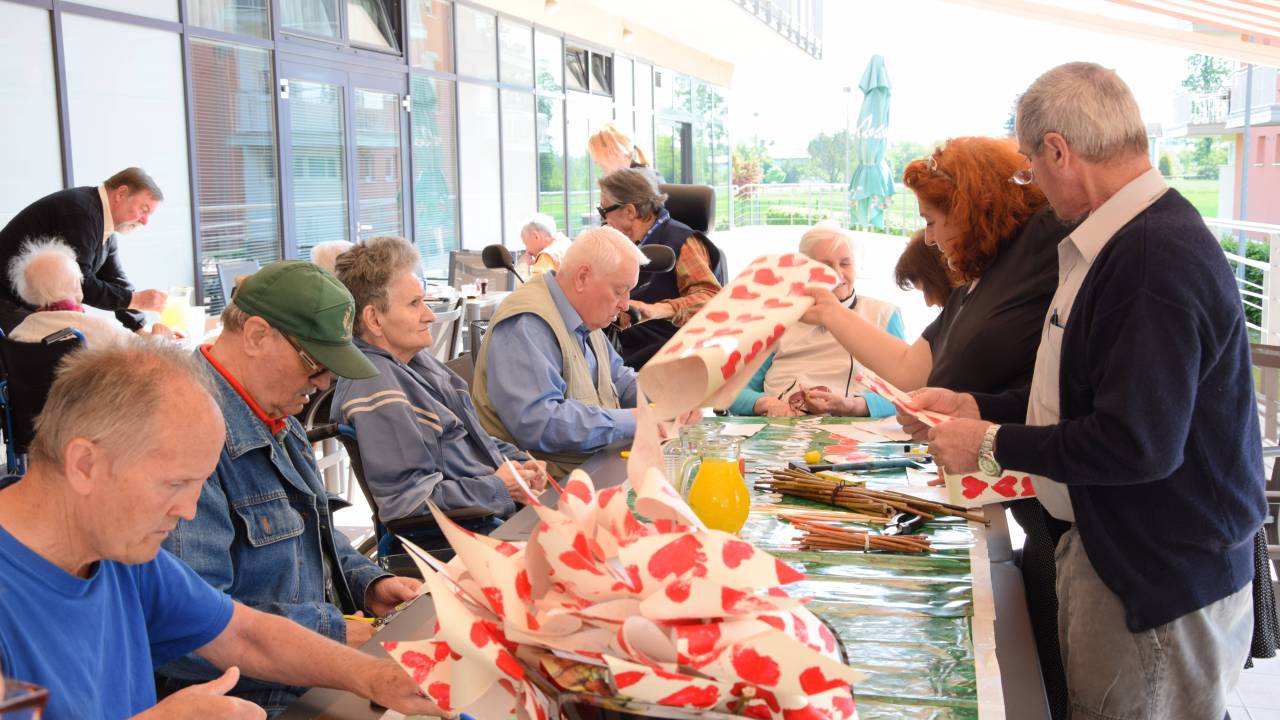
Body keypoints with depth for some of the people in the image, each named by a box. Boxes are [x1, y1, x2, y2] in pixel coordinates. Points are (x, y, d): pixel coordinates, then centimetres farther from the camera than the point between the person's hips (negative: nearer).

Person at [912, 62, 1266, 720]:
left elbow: (1137, 443, -29)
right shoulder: (1123, 240, 8)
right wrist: (979, 407, 8)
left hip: (1160, 585, -10)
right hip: (1104, 549, 10)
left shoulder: (1158, 258, -26)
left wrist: (993, 444, -17)